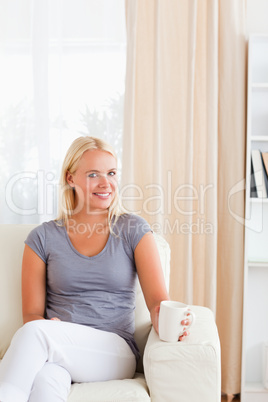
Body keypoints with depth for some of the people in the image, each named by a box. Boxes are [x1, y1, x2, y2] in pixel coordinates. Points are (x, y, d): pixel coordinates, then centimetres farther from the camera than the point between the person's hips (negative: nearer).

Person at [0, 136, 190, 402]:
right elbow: (32, 312, 7)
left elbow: (157, 299, 0)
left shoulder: (133, 230, 7)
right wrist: (49, 325, -17)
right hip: (53, 350, 1)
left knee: (35, 332, -31)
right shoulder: (42, 238, 9)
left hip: (115, 351, 0)